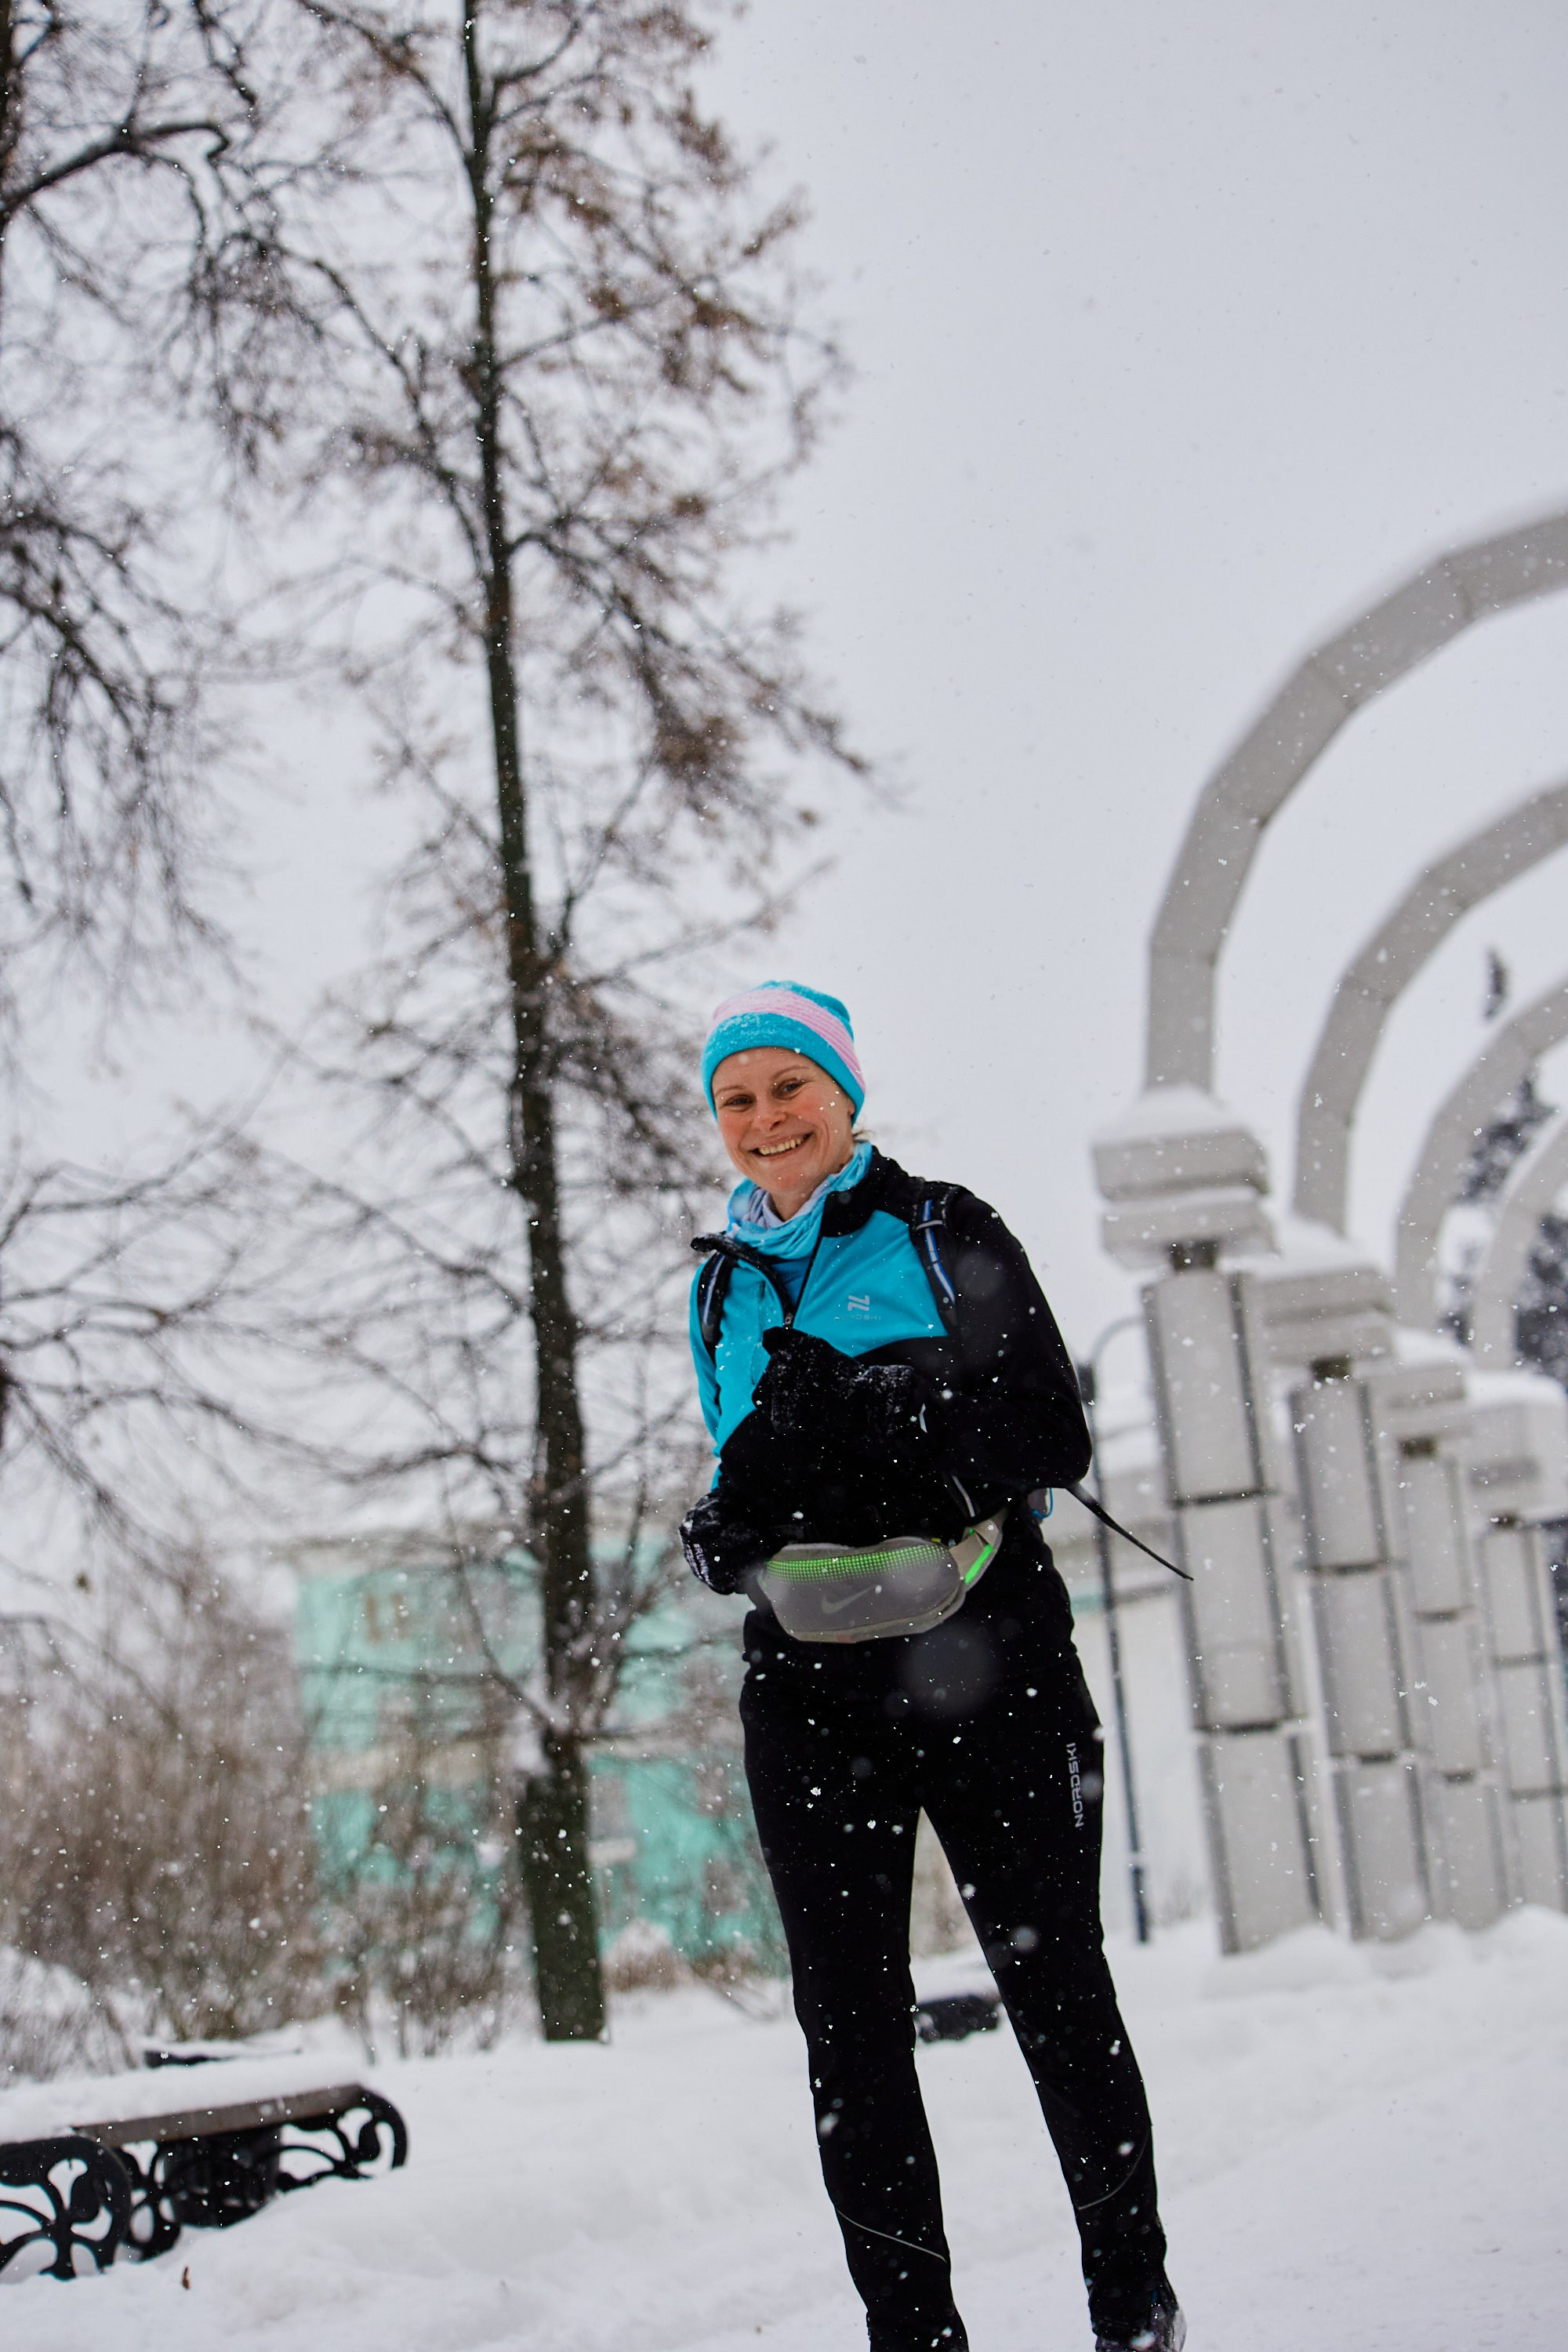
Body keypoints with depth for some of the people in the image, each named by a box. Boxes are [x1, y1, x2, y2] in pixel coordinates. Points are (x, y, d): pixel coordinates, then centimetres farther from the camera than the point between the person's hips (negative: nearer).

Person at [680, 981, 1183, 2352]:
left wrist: (887, 1419, -19)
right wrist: (730, 1532, -2)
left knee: (1055, 1985, 0)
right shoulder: (727, 1289, 18)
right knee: (850, 2019, 0)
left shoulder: (942, 1234, 4)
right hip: (810, 1686, 4)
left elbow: (1052, 1432, -5)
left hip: (981, 1659, -4)